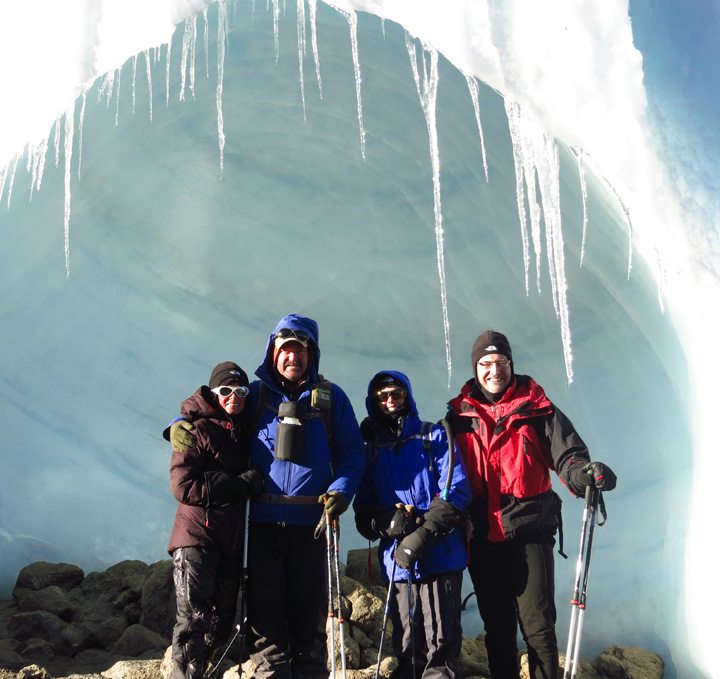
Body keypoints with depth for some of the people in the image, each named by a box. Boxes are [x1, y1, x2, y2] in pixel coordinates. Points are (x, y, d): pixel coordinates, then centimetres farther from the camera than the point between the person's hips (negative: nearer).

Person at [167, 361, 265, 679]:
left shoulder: (244, 433, 14)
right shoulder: (199, 430, -6)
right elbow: (182, 486, -17)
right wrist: (241, 485, -17)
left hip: (231, 542, 7)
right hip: (197, 538, -7)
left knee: (220, 623, 12)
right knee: (194, 619, -7)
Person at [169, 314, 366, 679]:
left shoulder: (330, 397, 7)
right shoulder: (255, 395, 7)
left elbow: (352, 452, 6)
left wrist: (341, 490, -10)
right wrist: (180, 427, -5)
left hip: (312, 522, 0)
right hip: (264, 522, 0)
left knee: (309, 612, 8)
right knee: (265, 612, 3)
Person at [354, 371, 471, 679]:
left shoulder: (435, 437, 5)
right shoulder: (371, 449, 14)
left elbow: (456, 490, -6)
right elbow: (363, 509, 9)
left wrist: (422, 535, -17)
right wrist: (386, 522, -14)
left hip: (440, 555, -3)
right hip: (397, 558, 3)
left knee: (441, 641, -2)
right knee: (406, 644, 10)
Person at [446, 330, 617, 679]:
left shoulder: (536, 408, -1)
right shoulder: (459, 414, 5)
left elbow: (567, 454, -8)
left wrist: (584, 473, -29)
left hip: (530, 530, -2)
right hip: (483, 536, 3)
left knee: (538, 625, -3)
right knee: (497, 625, 15)